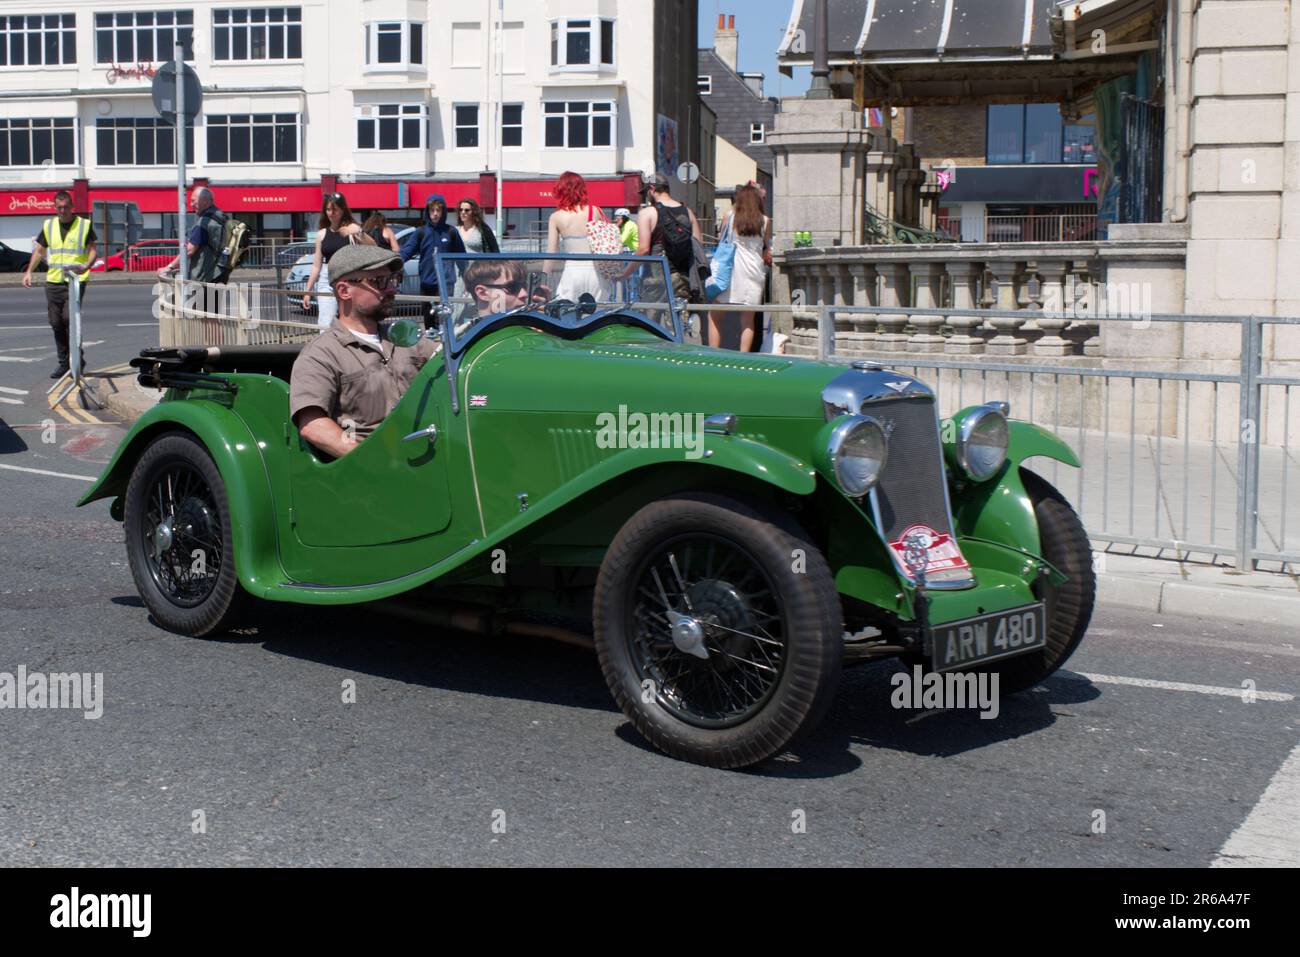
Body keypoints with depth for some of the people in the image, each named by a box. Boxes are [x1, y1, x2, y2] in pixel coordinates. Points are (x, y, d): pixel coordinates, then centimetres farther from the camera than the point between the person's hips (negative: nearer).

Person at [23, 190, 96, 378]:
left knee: (69, 318, -17)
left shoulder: (84, 225, 1)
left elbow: (92, 249, 2)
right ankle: (64, 362, 14)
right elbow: (39, 251, 18)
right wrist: (29, 272, 8)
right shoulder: (49, 225, 12)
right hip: (53, 281, 4)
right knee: (56, 323, 4)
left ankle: (77, 358, -3)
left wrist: (87, 265, -18)